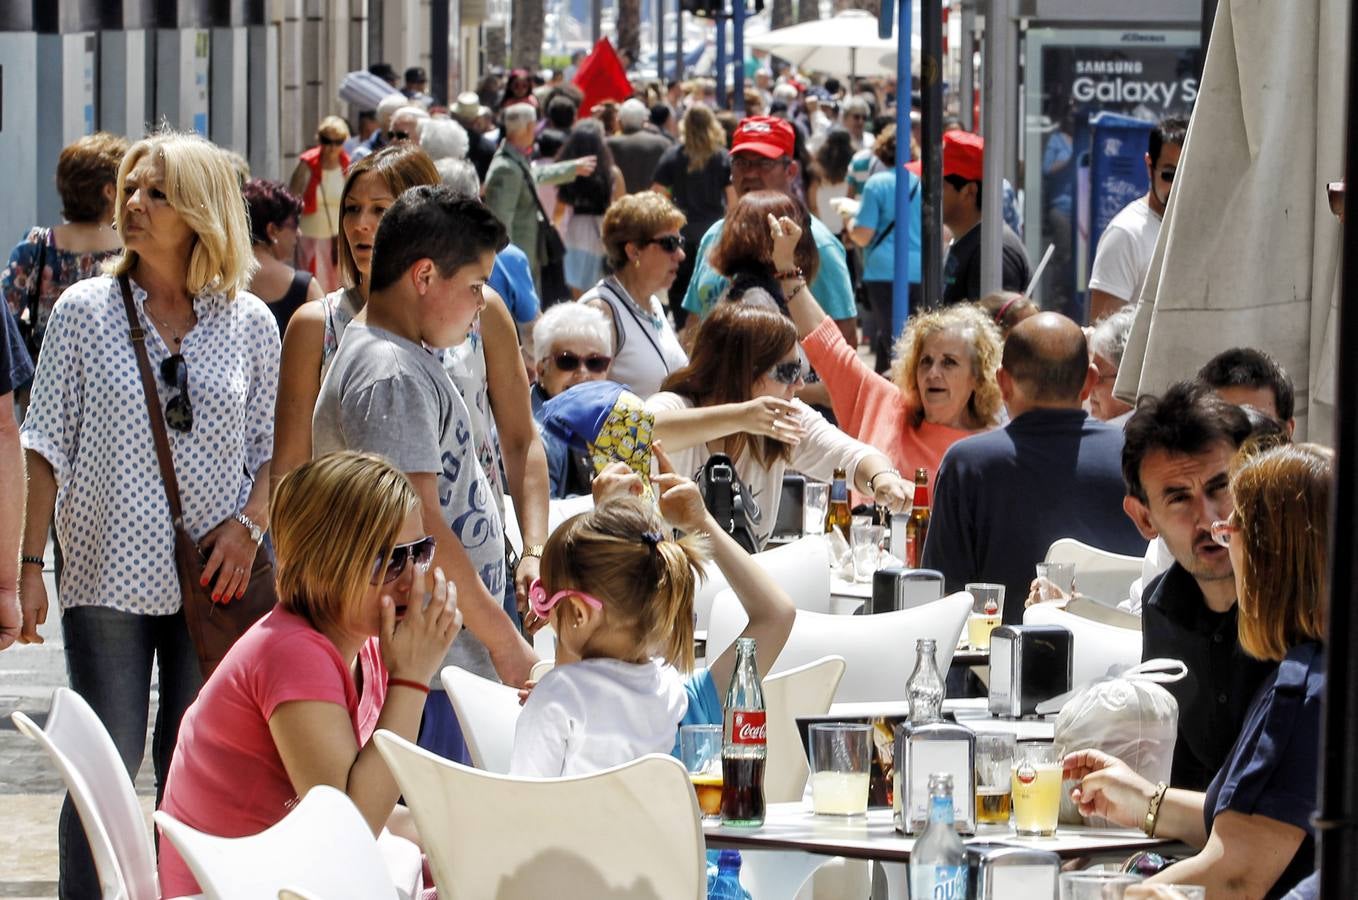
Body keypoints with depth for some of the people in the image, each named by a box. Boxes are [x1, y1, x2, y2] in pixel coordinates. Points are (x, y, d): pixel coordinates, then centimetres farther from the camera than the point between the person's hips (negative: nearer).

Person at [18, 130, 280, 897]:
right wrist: (28, 564, -4)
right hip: (109, 574, -1)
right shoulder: (84, 311, 2)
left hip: (210, 577, 1)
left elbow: (275, 447, 9)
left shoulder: (250, 323, 4)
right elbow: (47, 448, 2)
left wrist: (250, 525, -8)